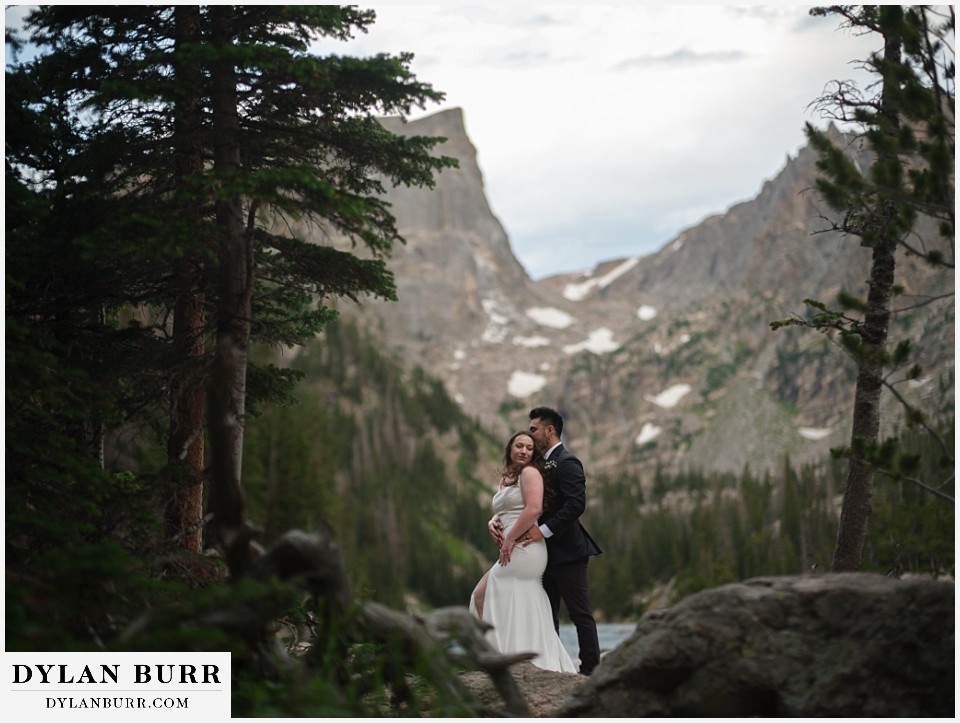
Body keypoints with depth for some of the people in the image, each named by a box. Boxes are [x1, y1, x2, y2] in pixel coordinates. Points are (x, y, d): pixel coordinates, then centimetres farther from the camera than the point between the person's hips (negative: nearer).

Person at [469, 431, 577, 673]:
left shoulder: (530, 473, -5)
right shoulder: (506, 479, 23)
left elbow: (534, 508, -19)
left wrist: (510, 539, -18)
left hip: (523, 549, -9)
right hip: (512, 551, 9)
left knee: (483, 595, -8)